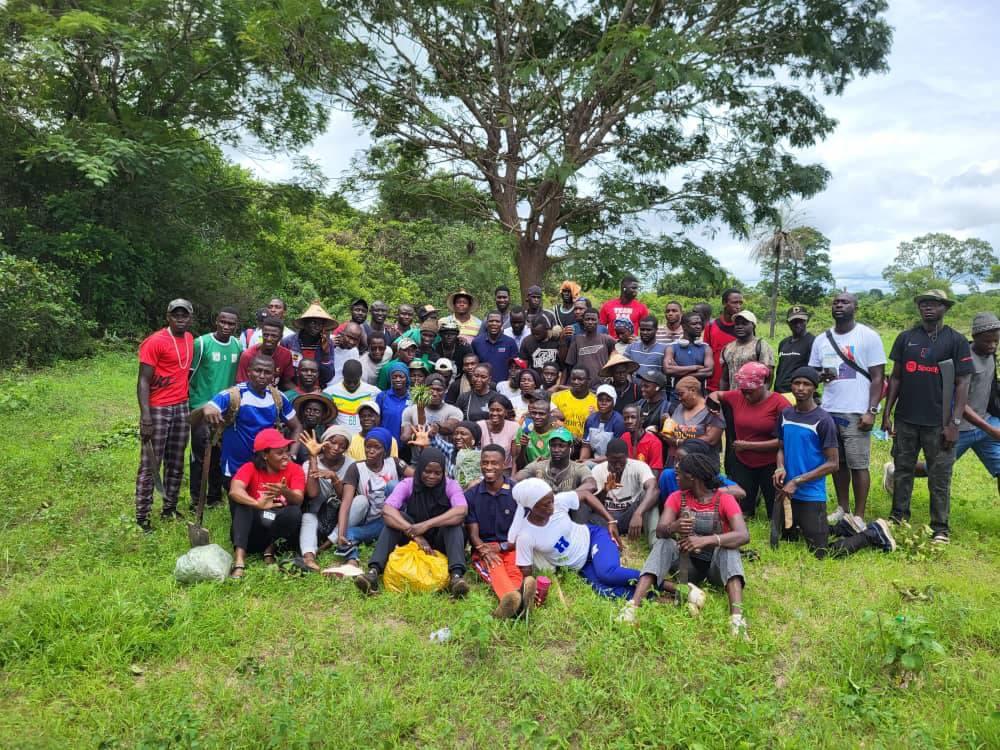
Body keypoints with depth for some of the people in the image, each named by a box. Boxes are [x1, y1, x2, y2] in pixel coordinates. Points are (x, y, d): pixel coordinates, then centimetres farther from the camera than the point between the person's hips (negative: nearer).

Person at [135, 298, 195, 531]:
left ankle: (170, 509, 24)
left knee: (176, 463, 13)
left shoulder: (190, 339, 9)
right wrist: (145, 417, -22)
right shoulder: (155, 342, -13)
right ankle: (142, 516, 8)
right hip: (158, 410, -7)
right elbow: (143, 381, -15)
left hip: (182, 407, 7)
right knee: (150, 464, 0)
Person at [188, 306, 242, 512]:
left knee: (220, 454, 11)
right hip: (201, 406, -4)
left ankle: (215, 496, 23)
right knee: (200, 453, 0)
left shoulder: (238, 346, 5)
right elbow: (189, 374, -5)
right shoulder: (201, 343, -9)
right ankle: (196, 498, 10)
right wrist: (187, 402, -4)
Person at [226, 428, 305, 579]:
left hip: (279, 533, 0)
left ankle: (270, 549, -5)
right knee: (240, 500, -26)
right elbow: (234, 491, -29)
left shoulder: (295, 469, -6)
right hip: (252, 531, 0)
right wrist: (258, 504, -48)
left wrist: (285, 492, -45)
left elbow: (298, 500, -22)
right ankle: (239, 558, -36)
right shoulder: (250, 468, -8)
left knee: (295, 512, -32)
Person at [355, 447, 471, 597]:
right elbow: (387, 511, -28)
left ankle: (456, 575, -48)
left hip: (441, 541, -1)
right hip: (412, 539, 1)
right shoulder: (407, 484, -10)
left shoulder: (450, 485, -12)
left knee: (453, 521, -30)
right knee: (394, 518, -25)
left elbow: (461, 511, -32)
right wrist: (415, 535, -38)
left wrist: (427, 525, -42)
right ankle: (374, 571, -40)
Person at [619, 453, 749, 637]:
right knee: (663, 544, -25)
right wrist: (674, 527, -44)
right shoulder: (677, 498, -4)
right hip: (687, 563, 2)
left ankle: (737, 617, -51)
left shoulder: (724, 499, -13)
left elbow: (743, 535, -29)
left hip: (717, 564, -2)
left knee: (729, 549, -34)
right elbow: (660, 531, -18)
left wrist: (707, 540, -45)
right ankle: (633, 606, -39)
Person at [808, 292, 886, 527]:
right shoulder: (821, 339, 10)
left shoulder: (868, 337, -3)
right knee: (837, 463, 10)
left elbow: (878, 377, -5)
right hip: (828, 411, 4)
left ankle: (859, 516, 7)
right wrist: (820, 376, -8)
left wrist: (871, 411, -13)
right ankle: (843, 509, 21)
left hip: (856, 413, -4)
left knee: (858, 465, -2)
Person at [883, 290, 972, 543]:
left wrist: (955, 422, -10)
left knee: (940, 477, 3)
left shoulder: (956, 340, -1)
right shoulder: (906, 338, 7)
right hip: (905, 419, 3)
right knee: (903, 470, 11)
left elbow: (962, 384, -3)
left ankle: (940, 528, 14)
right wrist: (887, 413, 5)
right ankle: (898, 517, 23)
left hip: (939, 423, -3)